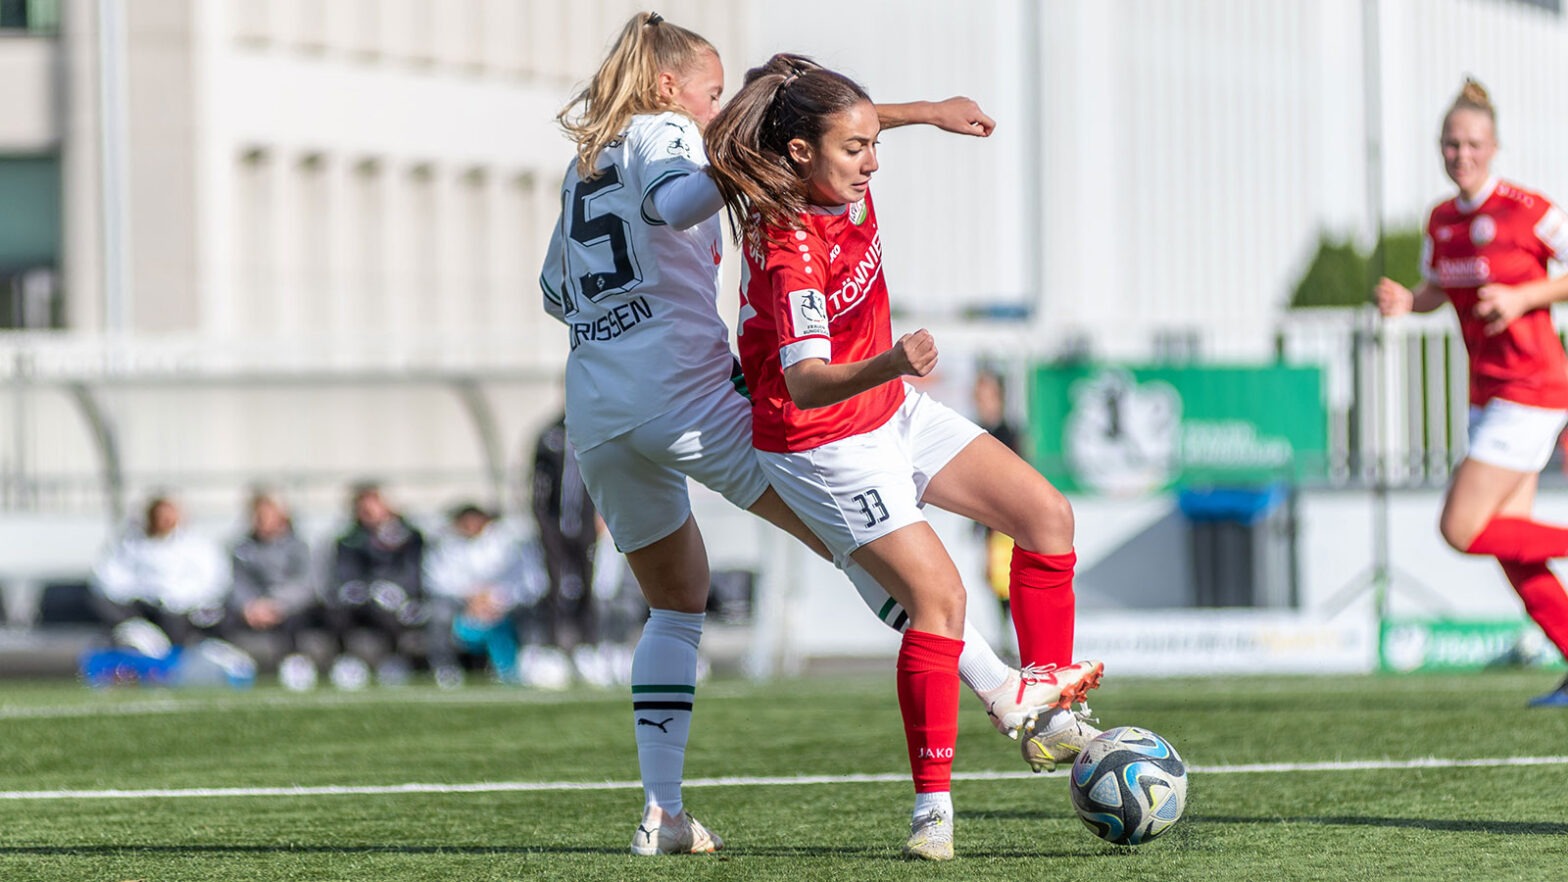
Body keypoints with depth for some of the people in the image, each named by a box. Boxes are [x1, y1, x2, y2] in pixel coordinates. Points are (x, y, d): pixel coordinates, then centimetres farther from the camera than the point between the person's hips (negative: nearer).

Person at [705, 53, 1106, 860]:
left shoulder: (844, 191, -7)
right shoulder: (791, 251, -31)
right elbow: (804, 384, -41)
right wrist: (890, 364, -56)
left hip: (895, 414, 9)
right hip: (824, 447, -9)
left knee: (1047, 515, 3)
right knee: (937, 592, -20)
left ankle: (1052, 723, 9)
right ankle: (932, 806, -13)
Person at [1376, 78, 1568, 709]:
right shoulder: (1442, 220, 8)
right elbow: (1435, 290, 22)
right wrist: (1404, 301, 1)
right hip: (1488, 392, 8)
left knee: (1463, 529, -14)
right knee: (1507, 547, 4)